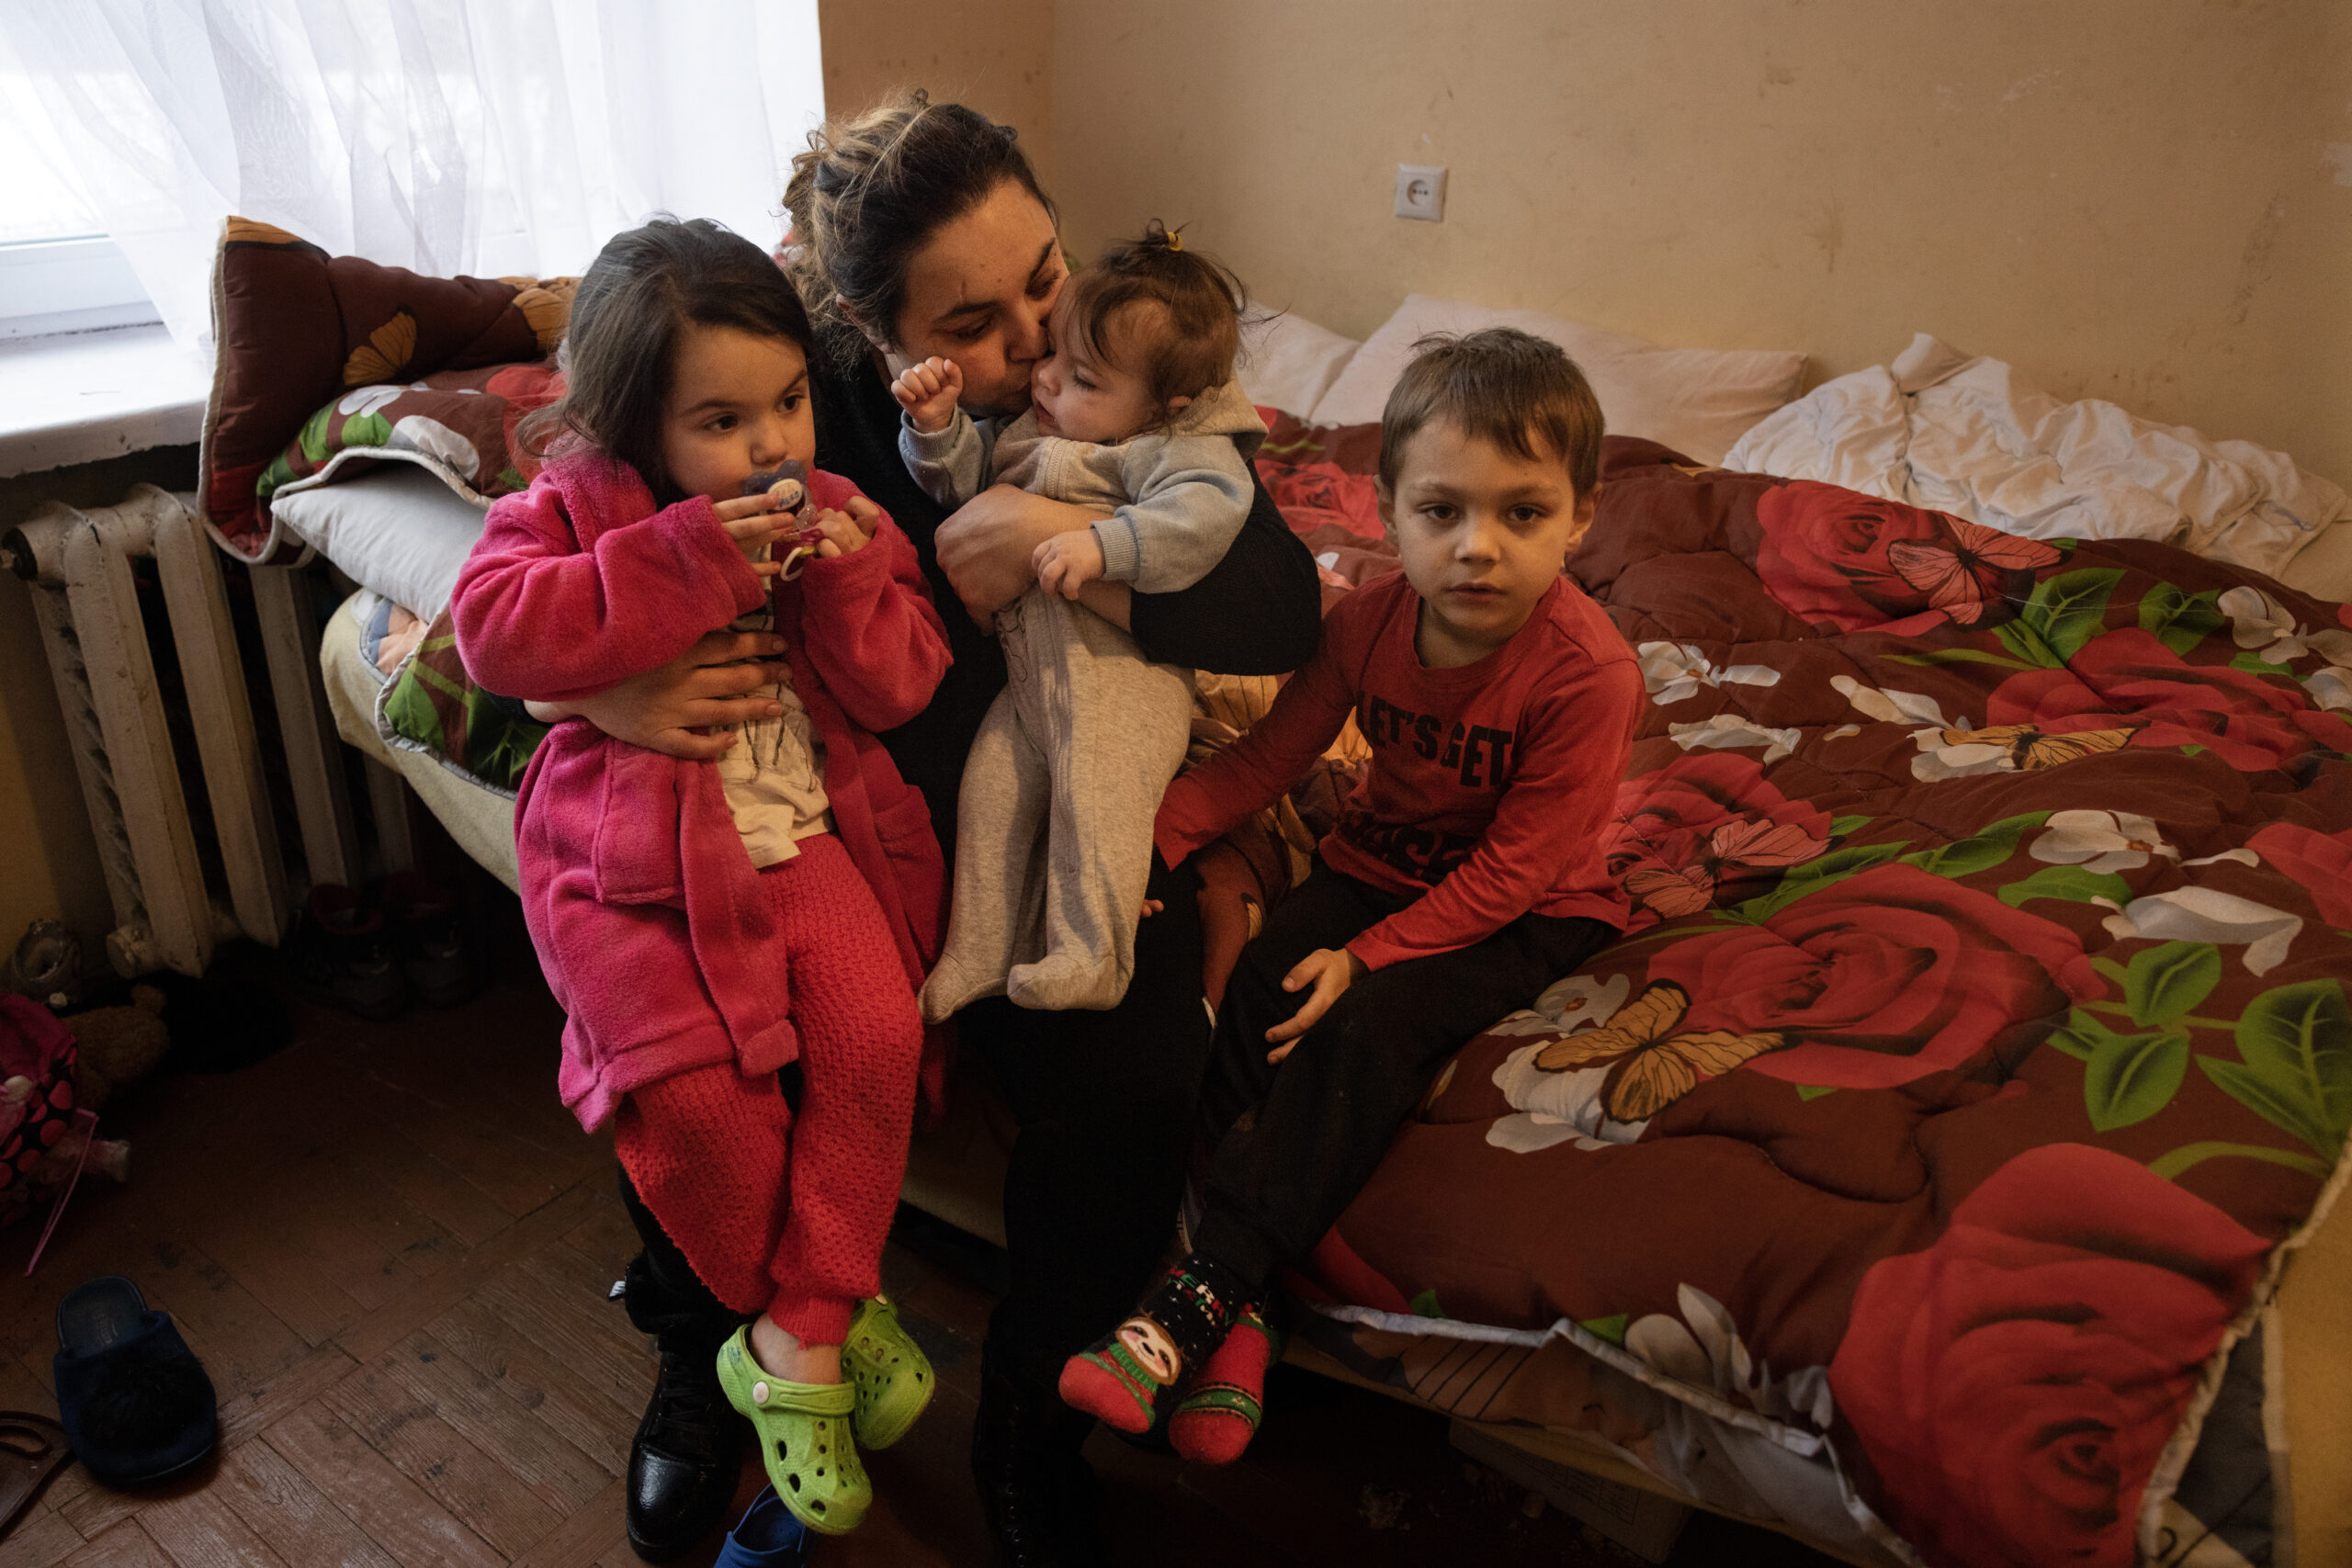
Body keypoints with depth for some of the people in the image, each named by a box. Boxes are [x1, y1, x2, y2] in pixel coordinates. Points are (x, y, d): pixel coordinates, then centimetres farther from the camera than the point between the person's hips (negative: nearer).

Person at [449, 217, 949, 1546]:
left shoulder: (835, 515, 6)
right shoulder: (577, 507, -1)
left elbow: (899, 690, 2)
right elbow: (495, 626, -20)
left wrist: (852, 579, -17)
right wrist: (688, 559, -25)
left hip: (808, 837, 3)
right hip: (638, 862, -2)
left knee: (875, 1035, -18)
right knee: (694, 1087, -18)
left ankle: (796, 1336, -2)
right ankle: (836, 1307, 9)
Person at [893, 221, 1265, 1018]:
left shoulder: (1181, 448, -6)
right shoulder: (1031, 429, 17)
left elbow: (1205, 511, -25)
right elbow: (966, 479, 21)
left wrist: (1105, 545, -36)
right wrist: (938, 425, 0)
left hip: (1125, 671, -7)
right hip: (1031, 669, 7)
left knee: (1095, 785, -24)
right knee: (991, 783, 1)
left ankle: (1088, 958, -17)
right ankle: (976, 962, 11)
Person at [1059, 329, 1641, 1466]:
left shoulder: (1588, 670, -25)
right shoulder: (1370, 618, -10)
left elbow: (1512, 869, -21)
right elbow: (1271, 753, -4)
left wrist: (1369, 956, -25)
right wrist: (1151, 835, -18)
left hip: (1528, 910, -4)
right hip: (1380, 862, 5)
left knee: (1372, 1023, -29)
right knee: (1260, 985, -20)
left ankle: (1200, 1292, -22)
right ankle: (1233, 1318, -18)